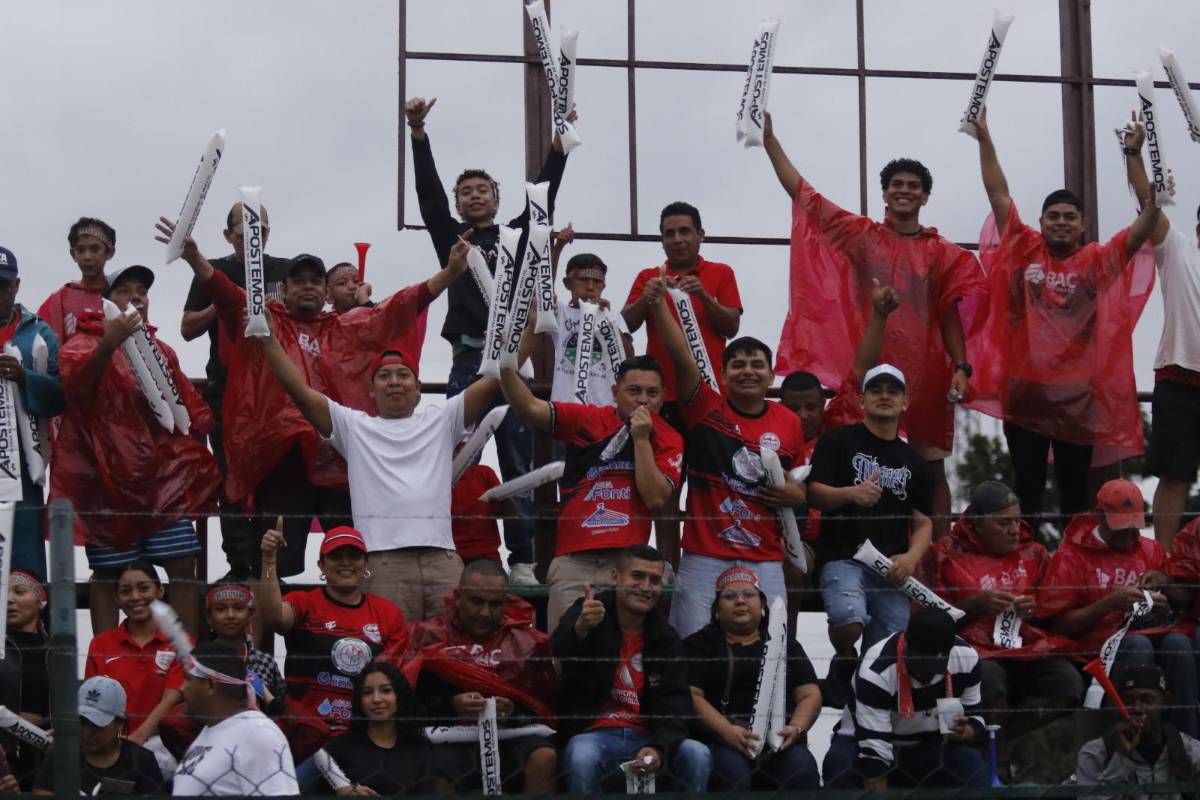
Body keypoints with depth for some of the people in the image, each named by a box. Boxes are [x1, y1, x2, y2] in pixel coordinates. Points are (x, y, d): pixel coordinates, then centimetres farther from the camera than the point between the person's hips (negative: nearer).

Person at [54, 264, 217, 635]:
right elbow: (76, 381, -23)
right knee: (108, 572, -1)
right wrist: (108, 344, -39)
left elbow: (188, 404, 26)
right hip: (108, 478, -4)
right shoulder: (85, 343, 0)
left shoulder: (161, 350, 17)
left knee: (183, 565, -3)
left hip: (162, 475, 4)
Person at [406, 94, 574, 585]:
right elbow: (428, 191, 3)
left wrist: (558, 143, -4)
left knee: (517, 462, 0)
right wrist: (418, 133, -8)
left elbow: (543, 195, 7)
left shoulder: (516, 236, 16)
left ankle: (521, 558, 1)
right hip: (468, 360, 0)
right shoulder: (450, 237, 14)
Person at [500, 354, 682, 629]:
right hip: (572, 560, 0)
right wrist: (505, 364, -16)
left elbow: (656, 498, -6)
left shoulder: (668, 440, 7)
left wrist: (641, 439, -8)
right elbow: (529, 407, -2)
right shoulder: (586, 419, 8)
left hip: (626, 563, 0)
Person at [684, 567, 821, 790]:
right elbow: (690, 695, -1)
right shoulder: (699, 644, 15)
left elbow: (810, 694, 15)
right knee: (732, 771, -36)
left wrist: (796, 728, -8)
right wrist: (726, 730, -18)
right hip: (719, 739, -2)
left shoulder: (785, 644, 24)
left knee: (801, 769, -31)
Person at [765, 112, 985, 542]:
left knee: (931, 467, 3)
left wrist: (961, 367, -4)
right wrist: (770, 141, -1)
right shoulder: (860, 236, 6)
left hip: (925, 373, 0)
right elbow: (802, 193, 4)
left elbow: (949, 316, 7)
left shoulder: (943, 253, 6)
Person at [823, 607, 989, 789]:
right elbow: (874, 756, -35)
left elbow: (974, 720, -6)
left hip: (930, 747, 3)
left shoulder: (966, 658, -18)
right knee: (840, 764, -36)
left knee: (970, 761, -28)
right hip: (864, 742, -3)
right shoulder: (876, 671, -32)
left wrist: (965, 732, -30)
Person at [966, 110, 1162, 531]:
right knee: (1027, 487, 7)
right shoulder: (1024, 250, 5)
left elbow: (1143, 226, -8)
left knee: (1075, 488, 7)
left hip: (1078, 393, -1)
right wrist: (984, 138, 0)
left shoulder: (1098, 261, 2)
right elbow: (998, 194, 4)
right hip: (1024, 388, 1)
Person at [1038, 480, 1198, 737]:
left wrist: (1164, 583, 4)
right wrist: (1109, 603, -13)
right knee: (1138, 644, -35)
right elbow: (1059, 625, -2)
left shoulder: (1151, 549, 20)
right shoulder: (1072, 555, 6)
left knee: (1178, 642, -29)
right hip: (1099, 644, -4)